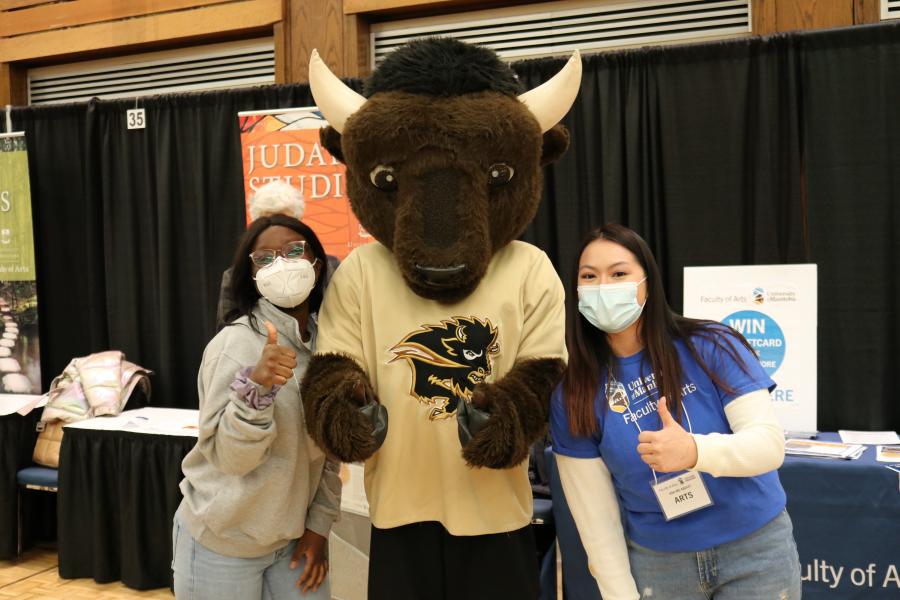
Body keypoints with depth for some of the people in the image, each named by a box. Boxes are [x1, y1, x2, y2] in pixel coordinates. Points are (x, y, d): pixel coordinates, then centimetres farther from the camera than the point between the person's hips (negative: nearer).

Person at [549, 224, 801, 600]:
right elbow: (594, 513, -7)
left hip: (756, 550, 0)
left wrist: (694, 452, -39)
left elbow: (770, 443, -20)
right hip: (656, 561, 1)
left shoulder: (712, 347, -14)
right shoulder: (572, 397, -11)